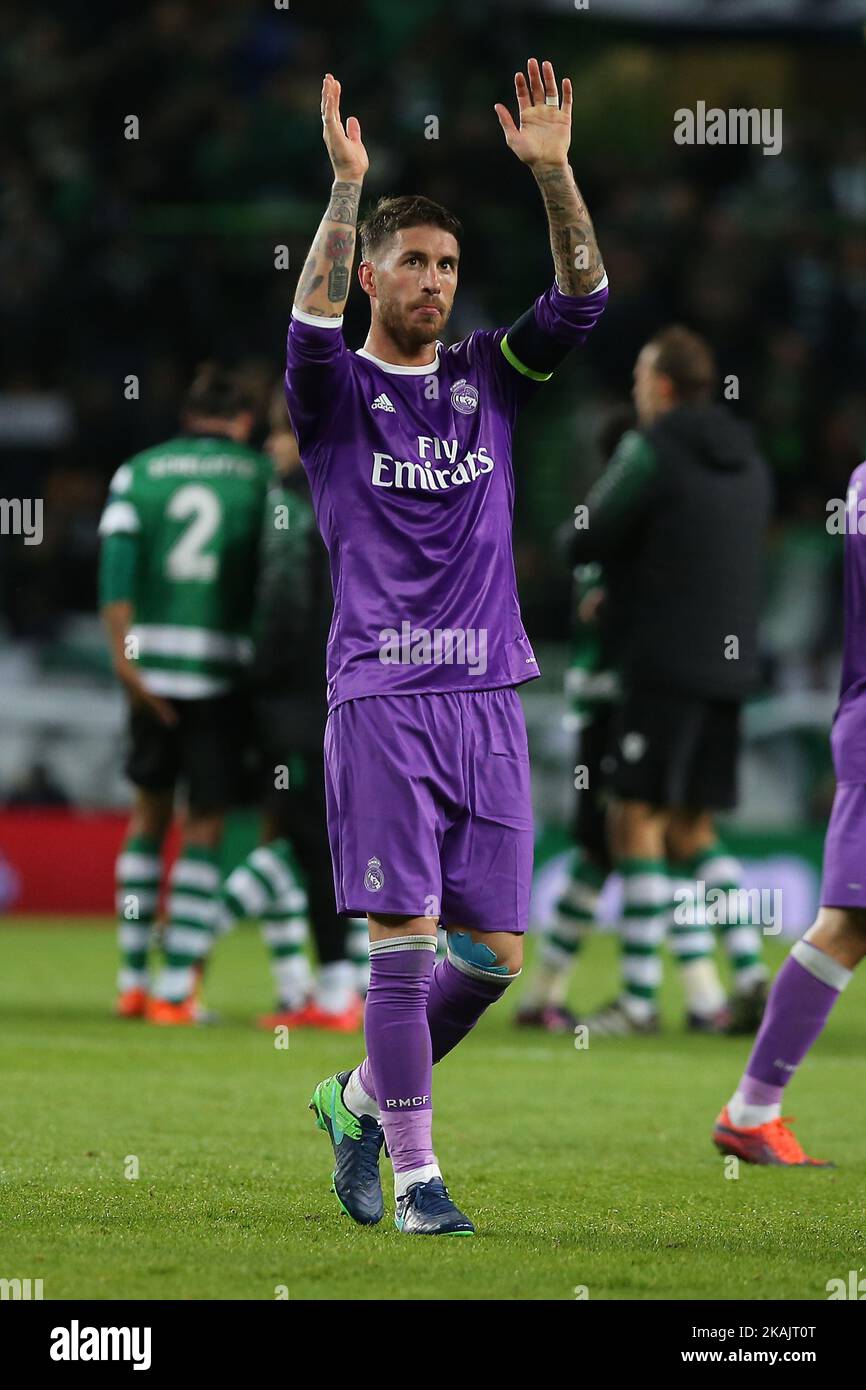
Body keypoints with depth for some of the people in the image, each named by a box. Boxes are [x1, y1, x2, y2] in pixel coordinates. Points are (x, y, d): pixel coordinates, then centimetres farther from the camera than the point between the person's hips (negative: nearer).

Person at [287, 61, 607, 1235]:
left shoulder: (487, 377, 13)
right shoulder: (337, 389, 3)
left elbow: (584, 299, 2)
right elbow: (311, 325, -20)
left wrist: (552, 170, -10)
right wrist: (347, 188, -28)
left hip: (489, 697, 4)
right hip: (381, 697, -4)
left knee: (494, 950, 2)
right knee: (405, 938, -9)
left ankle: (363, 1098, 24)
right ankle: (416, 1175, -3)